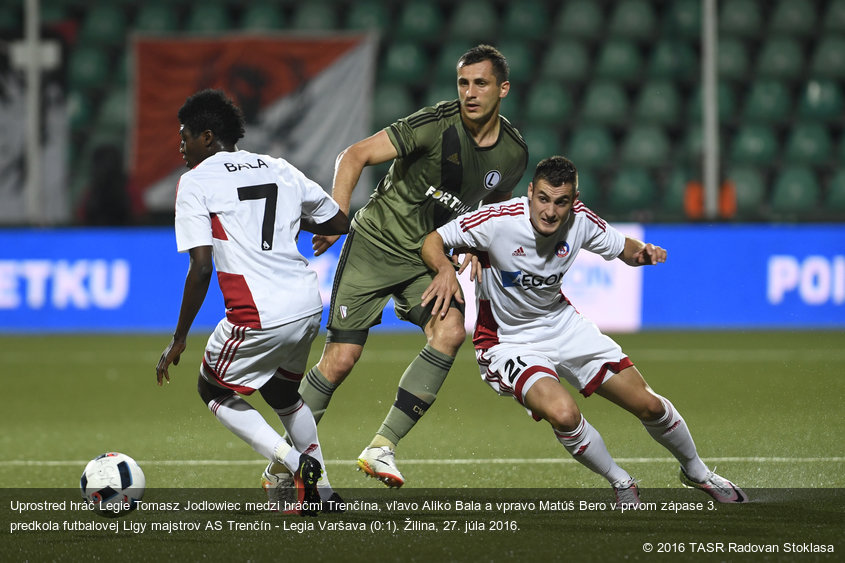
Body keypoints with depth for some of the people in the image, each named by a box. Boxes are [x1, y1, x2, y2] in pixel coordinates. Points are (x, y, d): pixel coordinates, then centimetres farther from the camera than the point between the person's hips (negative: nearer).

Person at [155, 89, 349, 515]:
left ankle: (296, 463, 0)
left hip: (259, 317, -7)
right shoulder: (279, 169, 14)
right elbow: (338, 222, 20)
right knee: (280, 391, 31)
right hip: (308, 304, 7)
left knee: (213, 390, 18)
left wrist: (179, 339, -7)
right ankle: (322, 490, 29)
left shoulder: (195, 182, -4)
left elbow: (201, 267, -13)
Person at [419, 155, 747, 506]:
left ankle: (697, 473, 35)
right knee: (563, 414, -32)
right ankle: (621, 484, -3)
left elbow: (622, 247, 6)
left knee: (649, 406, 4)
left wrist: (643, 252, -18)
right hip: (508, 342, -4)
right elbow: (432, 241, -18)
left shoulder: (581, 221, -13)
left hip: (563, 324, 5)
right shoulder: (499, 221, -27)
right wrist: (445, 268, -40)